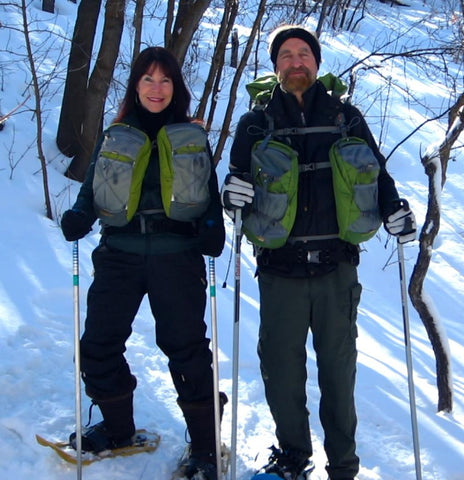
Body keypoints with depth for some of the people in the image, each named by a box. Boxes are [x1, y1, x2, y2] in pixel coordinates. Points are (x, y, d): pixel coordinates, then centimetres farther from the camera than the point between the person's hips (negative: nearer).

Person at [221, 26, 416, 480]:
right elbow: (238, 179, 11)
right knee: (280, 364, 5)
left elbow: (374, 170, 16)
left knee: (338, 365, 6)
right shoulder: (256, 123, 10)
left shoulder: (346, 118, 11)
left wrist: (393, 210, -1)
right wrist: (234, 193, -12)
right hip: (280, 266, 0)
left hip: (336, 265, 0)